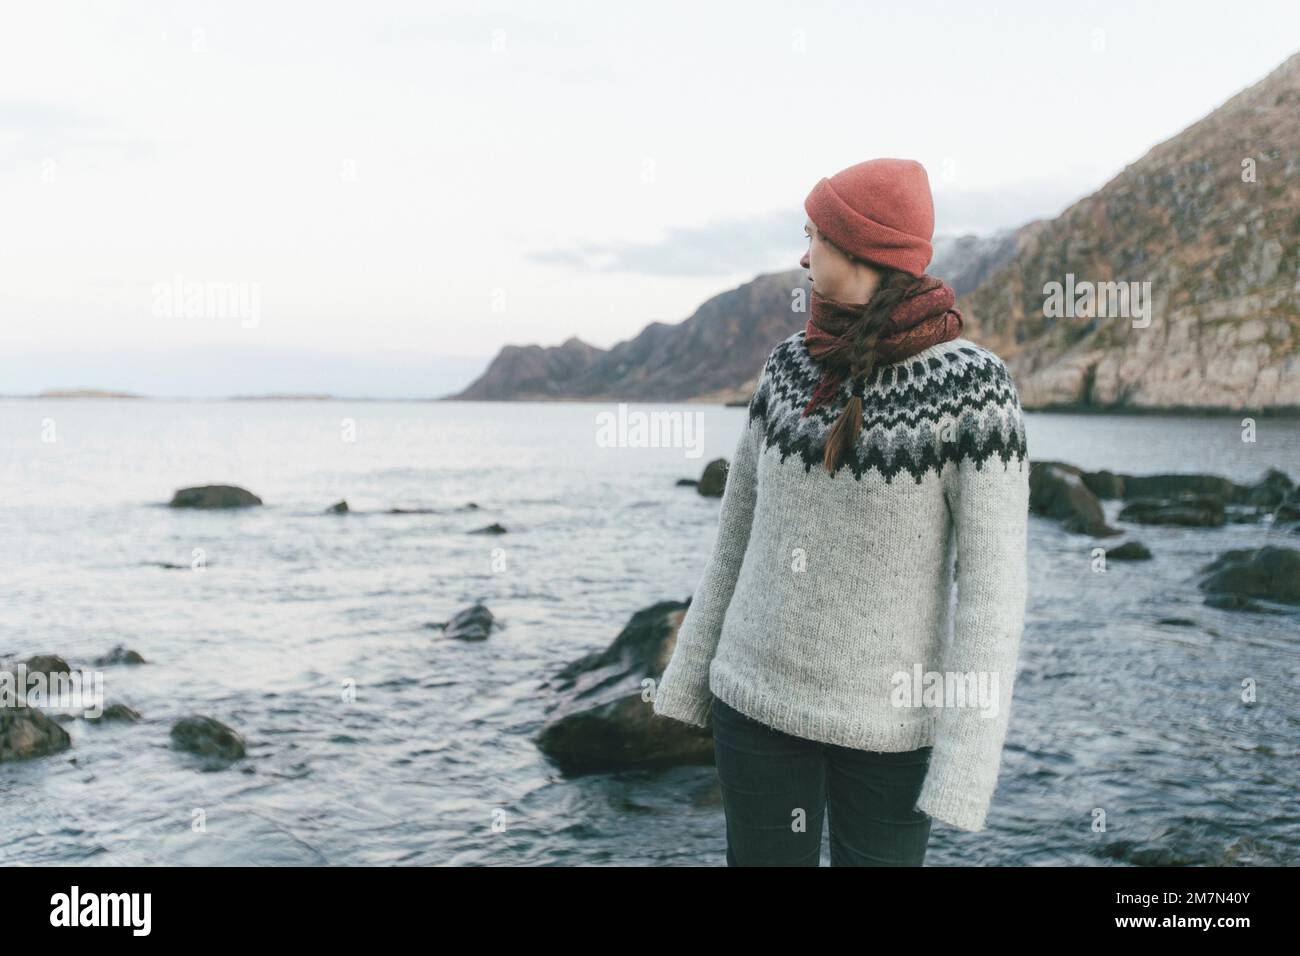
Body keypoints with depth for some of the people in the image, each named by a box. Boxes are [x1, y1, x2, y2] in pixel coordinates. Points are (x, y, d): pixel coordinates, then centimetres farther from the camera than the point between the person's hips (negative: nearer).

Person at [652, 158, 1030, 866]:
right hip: (758, 693, 4)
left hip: (888, 716, -4)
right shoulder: (790, 364, 0)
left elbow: (992, 583, -16)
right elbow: (740, 529, 8)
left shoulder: (973, 385, -15)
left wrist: (964, 771, -19)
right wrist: (688, 675, 11)